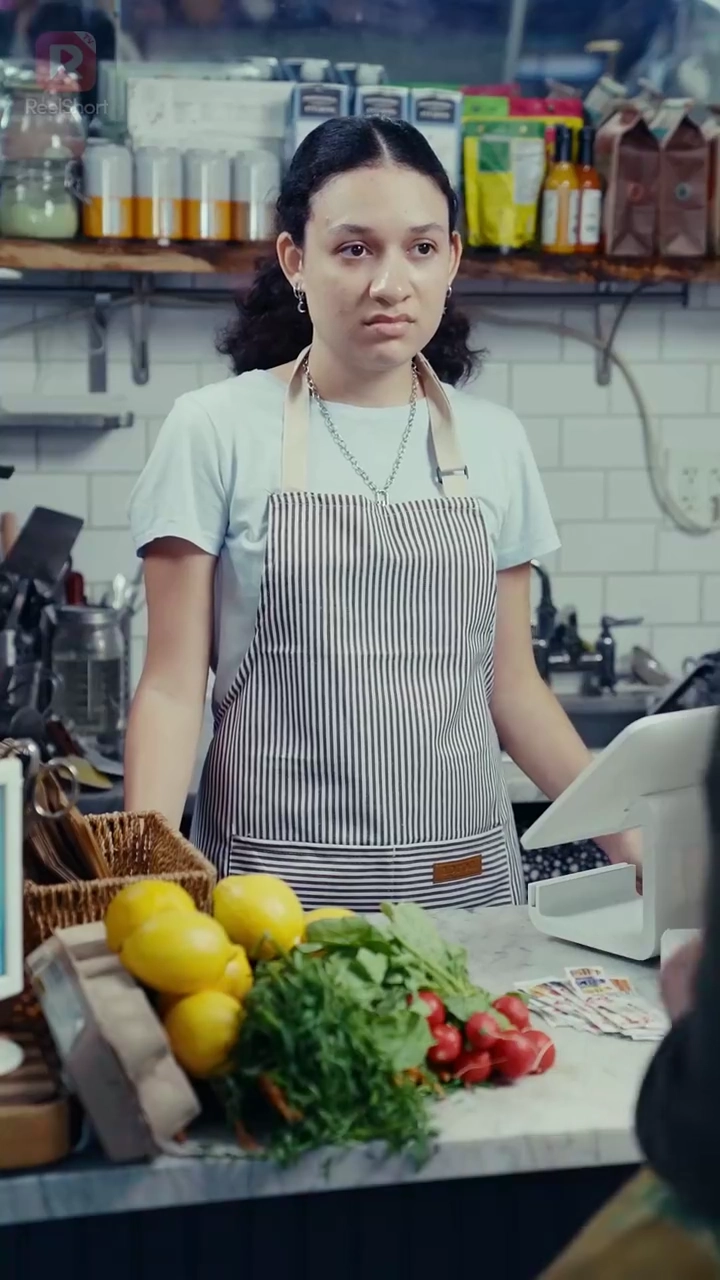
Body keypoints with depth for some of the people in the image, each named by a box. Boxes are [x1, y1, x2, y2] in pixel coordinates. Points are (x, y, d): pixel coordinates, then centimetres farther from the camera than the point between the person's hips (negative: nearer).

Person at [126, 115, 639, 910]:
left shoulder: (493, 442, 5)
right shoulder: (216, 430, -6)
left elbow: (511, 687, 10)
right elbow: (173, 687, -6)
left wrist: (634, 842, 3)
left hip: (466, 875, 3)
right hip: (275, 877, -3)